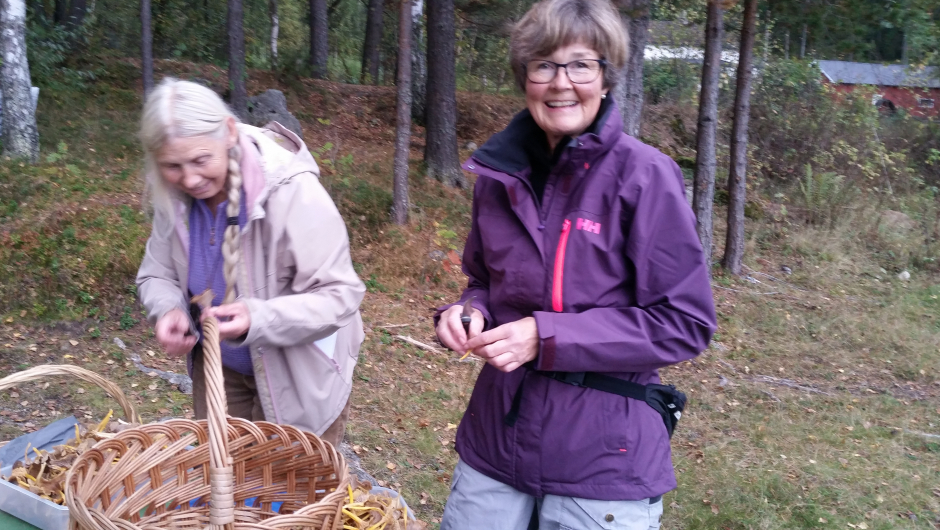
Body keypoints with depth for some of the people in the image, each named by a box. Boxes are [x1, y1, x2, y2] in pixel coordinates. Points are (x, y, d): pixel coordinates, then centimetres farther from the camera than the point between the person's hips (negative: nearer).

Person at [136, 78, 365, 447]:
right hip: (219, 367, 5)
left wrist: (258, 319, -41)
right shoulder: (174, 195, -13)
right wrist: (168, 312, -21)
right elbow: (157, 275, 2)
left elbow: (338, 294, -26)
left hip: (298, 376, -5)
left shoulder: (292, 192, -29)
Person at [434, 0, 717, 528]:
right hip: (496, 440, 5)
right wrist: (469, 314, -7)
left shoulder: (645, 176, -13)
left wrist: (548, 337, -20)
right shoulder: (500, 174, 2)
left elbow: (685, 323, -13)